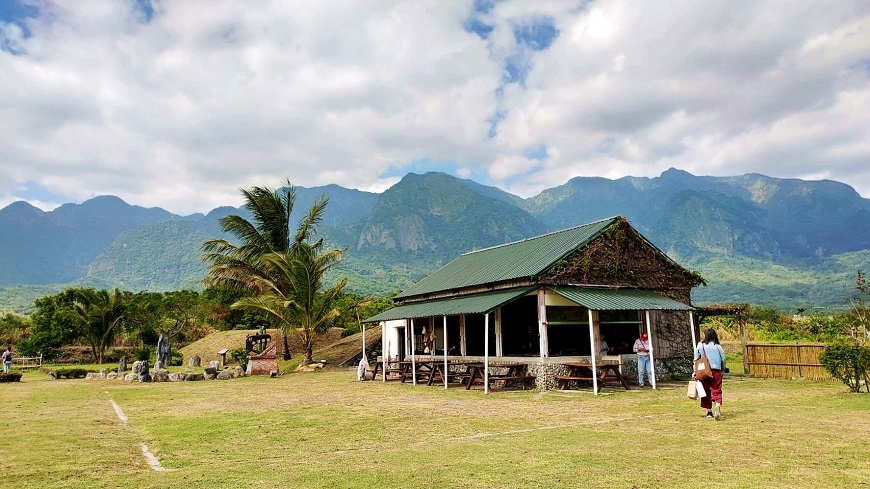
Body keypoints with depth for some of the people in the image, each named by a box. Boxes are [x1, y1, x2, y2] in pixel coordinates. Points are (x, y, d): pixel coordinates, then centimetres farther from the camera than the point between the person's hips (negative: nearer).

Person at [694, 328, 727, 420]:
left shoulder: (700, 345, 1)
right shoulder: (718, 347, 0)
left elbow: (696, 359, 3)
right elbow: (723, 359, 6)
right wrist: (722, 370, 22)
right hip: (716, 370, -1)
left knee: (706, 391, 10)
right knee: (716, 391, 1)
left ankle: (709, 412, 16)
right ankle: (718, 406, -25)